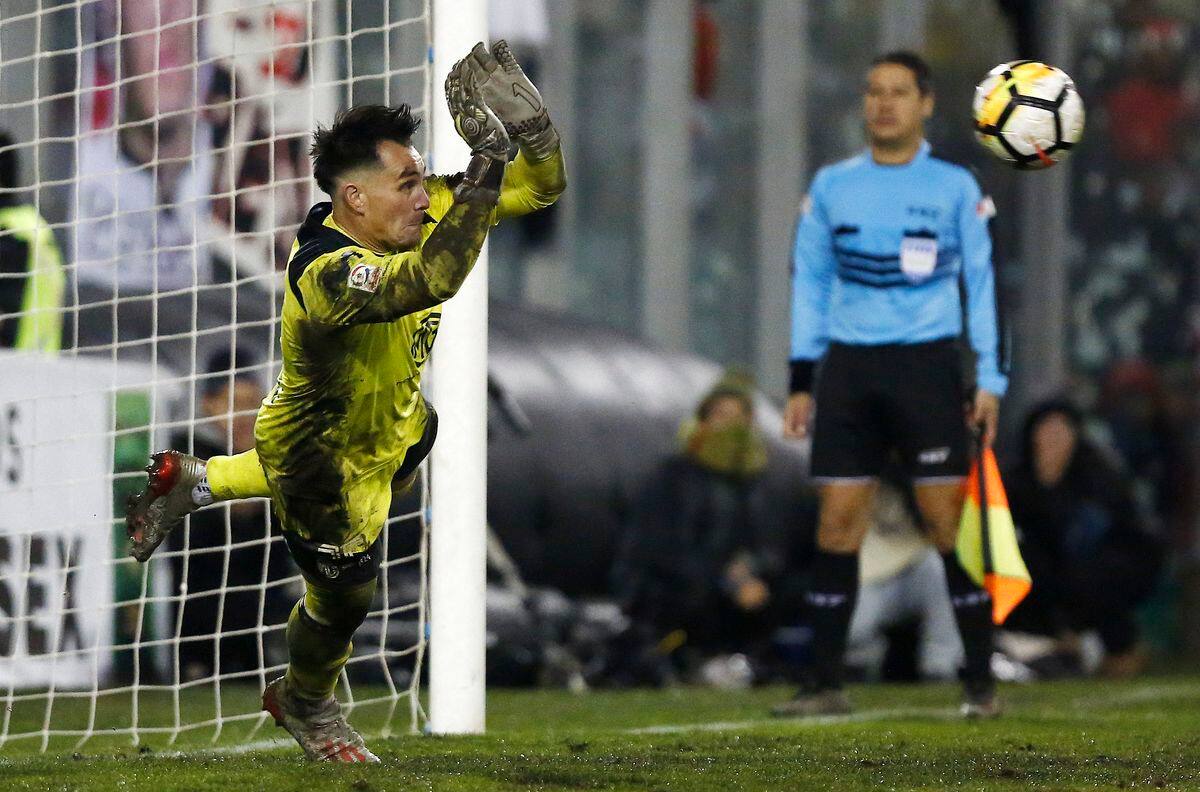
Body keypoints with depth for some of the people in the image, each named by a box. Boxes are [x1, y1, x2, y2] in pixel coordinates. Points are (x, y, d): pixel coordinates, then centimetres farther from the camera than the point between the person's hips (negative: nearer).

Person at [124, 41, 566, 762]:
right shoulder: (328, 273, -41)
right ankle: (307, 704, 46)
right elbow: (432, 278, -59)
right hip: (324, 453, -8)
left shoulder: (420, 211, -17)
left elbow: (540, 188, -11)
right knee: (346, 594, 11)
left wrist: (534, 127, -33)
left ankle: (194, 483, 42)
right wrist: (486, 162, -61)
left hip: (391, 416, 8)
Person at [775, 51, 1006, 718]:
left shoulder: (956, 187, 3)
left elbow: (982, 282, 4)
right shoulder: (832, 186, 10)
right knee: (837, 522, -1)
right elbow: (810, 281, 13)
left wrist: (990, 380, -3)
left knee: (950, 522, -6)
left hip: (929, 363, -3)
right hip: (849, 365, 3)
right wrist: (801, 381, 8)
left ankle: (981, 682, 0)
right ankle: (826, 684, 4)